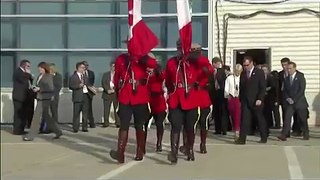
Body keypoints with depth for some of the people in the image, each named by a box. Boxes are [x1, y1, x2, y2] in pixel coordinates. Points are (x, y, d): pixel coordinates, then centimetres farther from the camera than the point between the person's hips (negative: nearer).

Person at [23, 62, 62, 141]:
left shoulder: (49, 76, -10)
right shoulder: (40, 76, 11)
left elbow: (51, 88, -15)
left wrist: (39, 89, -20)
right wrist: (35, 88, 1)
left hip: (45, 99, -9)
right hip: (40, 98, 9)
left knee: (37, 116, -6)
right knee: (46, 116, 14)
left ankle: (31, 135, 1)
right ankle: (58, 132, 24)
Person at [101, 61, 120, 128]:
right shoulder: (106, 74, 13)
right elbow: (103, 83, 4)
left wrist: (114, 90, -13)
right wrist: (108, 90, -10)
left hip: (116, 93, -1)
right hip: (107, 94, 1)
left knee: (116, 109, -4)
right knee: (106, 109, 0)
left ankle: (118, 123, -1)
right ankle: (106, 123, 4)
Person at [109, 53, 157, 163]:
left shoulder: (144, 60, -1)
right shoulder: (121, 59, 6)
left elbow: (153, 63, -27)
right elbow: (117, 77, 16)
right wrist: (118, 92, 16)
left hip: (141, 99, -1)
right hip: (125, 99, 1)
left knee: (139, 126, 9)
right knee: (124, 126, -3)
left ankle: (140, 153, 20)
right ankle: (120, 153, -7)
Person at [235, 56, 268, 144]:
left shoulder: (259, 72, -3)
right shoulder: (243, 74, 10)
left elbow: (263, 87, -7)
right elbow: (241, 88, 12)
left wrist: (260, 99, -16)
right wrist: (240, 100, 5)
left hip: (256, 101, -3)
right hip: (245, 101, 3)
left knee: (260, 119, 8)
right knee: (244, 120, -5)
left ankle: (264, 138, 22)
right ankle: (242, 138, -8)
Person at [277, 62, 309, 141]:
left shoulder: (300, 76, -5)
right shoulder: (286, 78, 7)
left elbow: (302, 90, -12)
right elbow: (284, 90, 11)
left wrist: (294, 99, -16)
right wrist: (287, 98, -7)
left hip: (299, 102, -3)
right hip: (289, 102, 3)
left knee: (302, 119, 6)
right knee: (287, 118, -11)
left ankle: (306, 134, 25)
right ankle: (284, 135, -16)